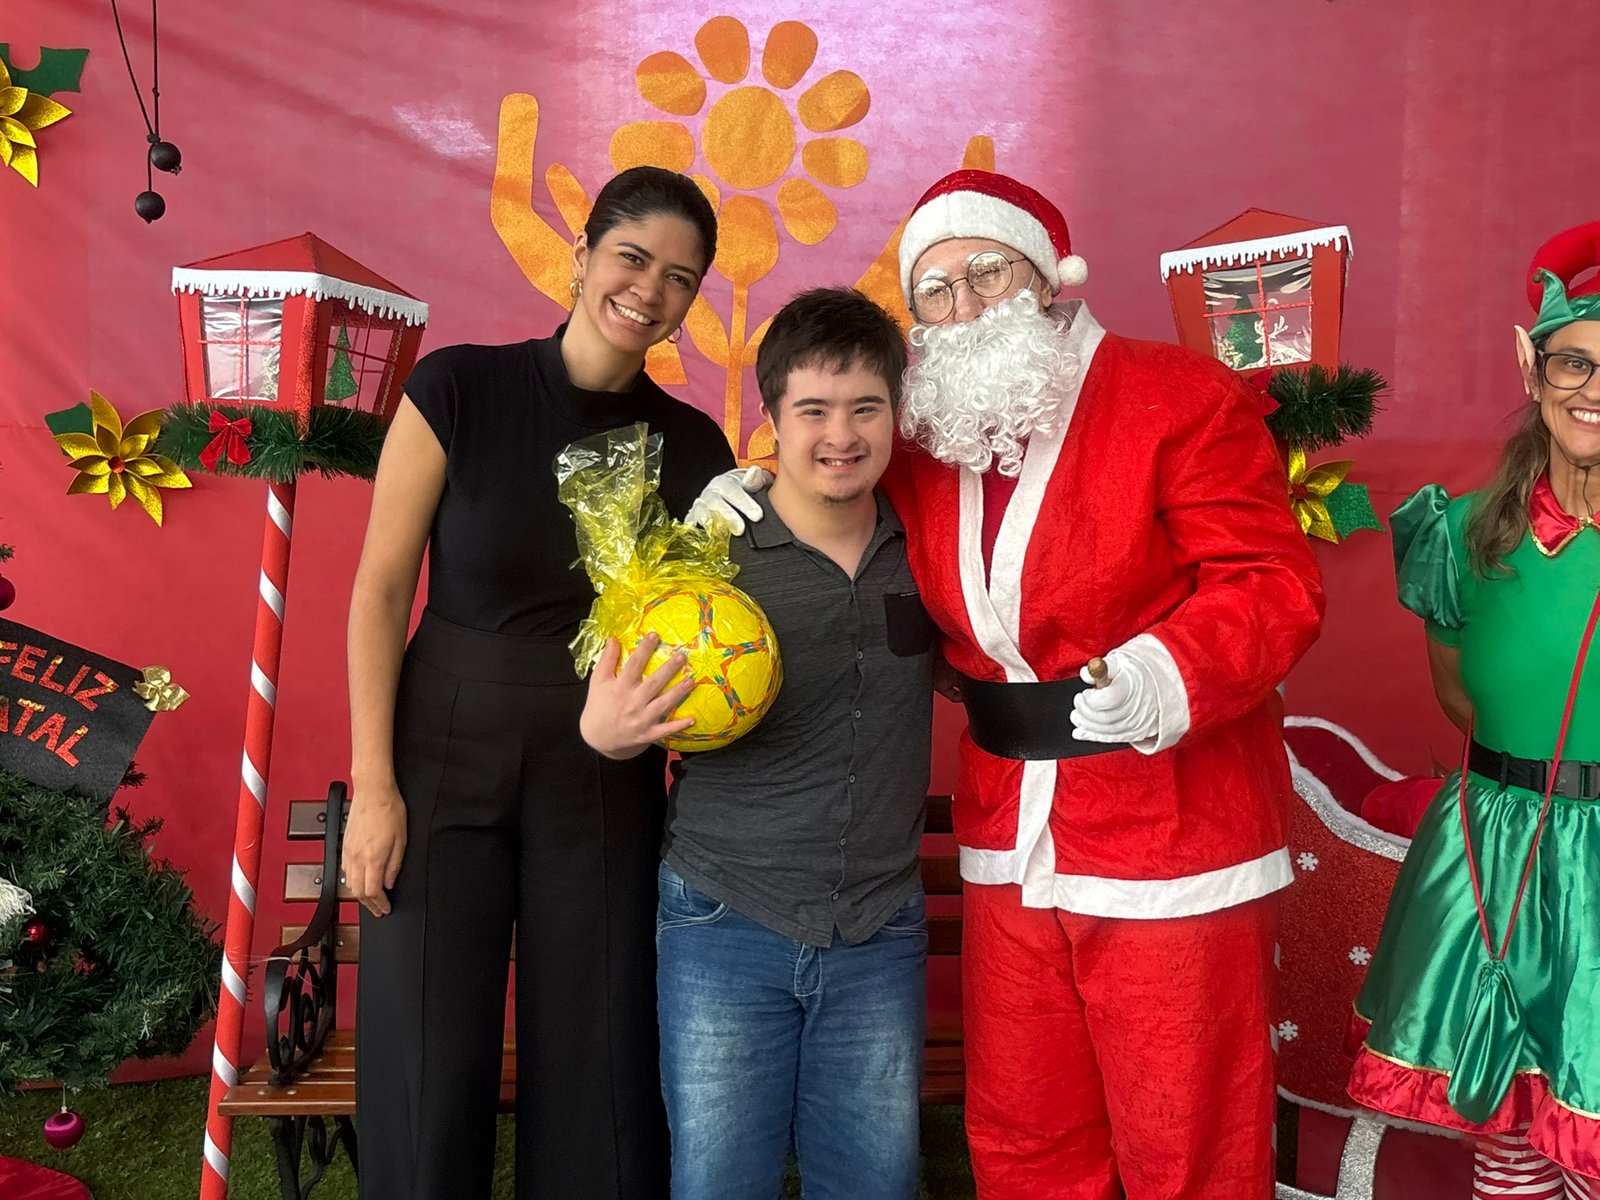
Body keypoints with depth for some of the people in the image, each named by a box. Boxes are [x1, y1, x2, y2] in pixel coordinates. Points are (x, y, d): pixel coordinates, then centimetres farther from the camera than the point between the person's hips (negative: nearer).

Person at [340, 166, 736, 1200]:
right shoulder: (458, 389, -5)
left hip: (604, 784, 2)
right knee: (428, 1069, 4)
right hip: (446, 762, -2)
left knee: (598, 1068, 7)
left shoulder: (694, 446, 2)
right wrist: (373, 785, -8)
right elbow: (381, 588, -4)